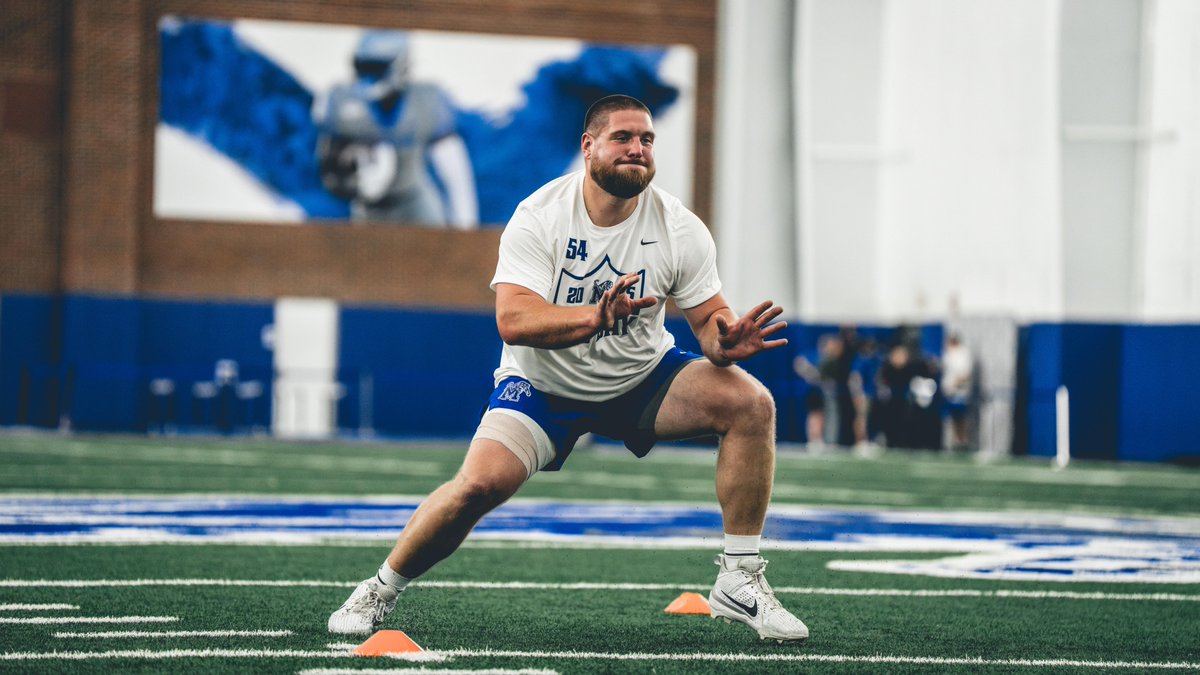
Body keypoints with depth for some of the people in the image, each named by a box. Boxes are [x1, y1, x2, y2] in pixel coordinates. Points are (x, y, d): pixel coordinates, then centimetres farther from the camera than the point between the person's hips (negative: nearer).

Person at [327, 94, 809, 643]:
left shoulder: (681, 230, -11)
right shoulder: (539, 217, -19)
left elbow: (709, 319, -7)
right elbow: (513, 320, -30)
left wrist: (725, 342, -33)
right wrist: (595, 318, -48)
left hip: (642, 377, 3)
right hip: (543, 385, -3)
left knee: (751, 404, -20)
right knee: (481, 482, -28)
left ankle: (740, 582, -10)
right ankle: (381, 591, -3)